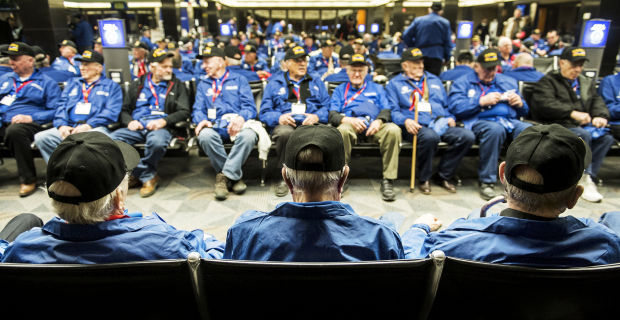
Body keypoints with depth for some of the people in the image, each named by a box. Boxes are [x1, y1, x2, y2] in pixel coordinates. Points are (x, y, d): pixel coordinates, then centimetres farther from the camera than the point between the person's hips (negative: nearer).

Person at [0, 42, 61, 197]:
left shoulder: (46, 83, 11)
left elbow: (54, 111, 0)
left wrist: (31, 118, -13)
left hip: (29, 124, -5)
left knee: (15, 130, -39)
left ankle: (28, 179, -25)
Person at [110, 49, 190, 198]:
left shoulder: (177, 86, 15)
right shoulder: (137, 85, 22)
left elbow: (184, 112, 4)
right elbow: (124, 110, 19)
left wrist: (164, 121, -13)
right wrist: (129, 122, -4)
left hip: (160, 127, -3)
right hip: (136, 126, 3)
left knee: (157, 142, -39)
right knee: (112, 139, -27)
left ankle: (138, 174, -10)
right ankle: (148, 176, -15)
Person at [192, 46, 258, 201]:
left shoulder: (239, 80, 18)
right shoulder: (203, 84, 26)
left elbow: (249, 107, 5)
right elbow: (198, 110, 14)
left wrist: (241, 118, -19)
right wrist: (201, 120, -12)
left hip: (237, 124, -1)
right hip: (214, 126, 2)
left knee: (248, 135, -36)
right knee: (205, 135, -34)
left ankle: (225, 175, -22)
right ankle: (234, 176, -19)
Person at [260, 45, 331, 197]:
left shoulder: (316, 82, 27)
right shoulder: (274, 83, 21)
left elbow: (327, 106, 13)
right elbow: (264, 113, 11)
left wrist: (316, 116, -9)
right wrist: (279, 117, -11)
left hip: (310, 123, 1)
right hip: (285, 124, -1)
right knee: (285, 133, -39)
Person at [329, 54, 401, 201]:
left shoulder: (377, 88, 31)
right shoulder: (340, 90, 26)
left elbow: (386, 110, 15)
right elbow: (332, 115, 11)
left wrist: (379, 121, -9)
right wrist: (348, 120, -12)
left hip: (374, 125, 1)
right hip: (350, 123, -1)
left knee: (393, 130, -33)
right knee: (342, 129, -39)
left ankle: (388, 181, -27)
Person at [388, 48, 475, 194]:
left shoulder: (434, 80, 31)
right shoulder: (395, 84, 15)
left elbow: (447, 104, 29)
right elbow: (393, 111, 3)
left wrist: (450, 117, 7)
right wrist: (405, 121, -18)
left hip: (440, 124, 5)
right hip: (416, 126, -5)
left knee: (467, 136, -22)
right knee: (430, 137, -40)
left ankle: (443, 176, -5)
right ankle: (424, 179, -14)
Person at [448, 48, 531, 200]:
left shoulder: (509, 82, 29)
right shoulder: (463, 82, 15)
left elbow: (524, 111, 28)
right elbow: (455, 107, -4)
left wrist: (520, 103, 5)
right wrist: (482, 101, -10)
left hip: (509, 120, 4)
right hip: (478, 121, -4)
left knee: (530, 130, -29)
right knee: (495, 129, -39)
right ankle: (486, 181, -25)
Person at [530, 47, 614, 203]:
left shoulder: (587, 83, 27)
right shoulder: (547, 81, 4)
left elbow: (597, 102, 18)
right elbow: (545, 104, -14)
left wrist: (600, 116, -7)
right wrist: (572, 113, -22)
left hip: (583, 125, 6)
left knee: (606, 137, -23)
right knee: (583, 135, -33)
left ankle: (587, 178, -23)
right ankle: (586, 180, -27)